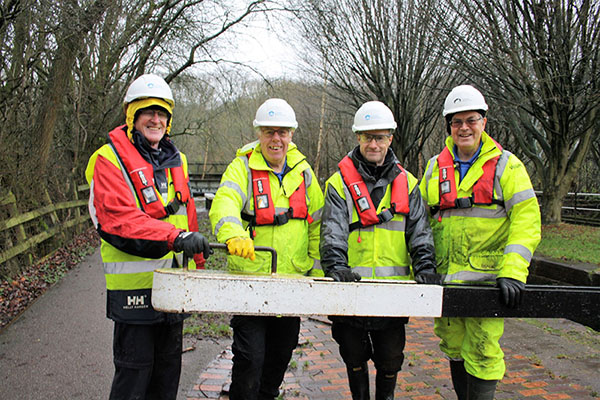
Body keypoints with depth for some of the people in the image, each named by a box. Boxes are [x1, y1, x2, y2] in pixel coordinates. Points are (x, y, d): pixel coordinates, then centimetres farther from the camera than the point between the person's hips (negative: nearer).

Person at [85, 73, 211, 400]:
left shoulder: (176, 159, 13)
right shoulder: (110, 159, -9)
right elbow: (119, 219, -23)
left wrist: (197, 264, 14)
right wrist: (175, 236, -34)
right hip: (135, 283, -6)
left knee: (168, 365, 18)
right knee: (134, 369, 2)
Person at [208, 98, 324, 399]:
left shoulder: (302, 170, 6)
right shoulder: (242, 167, -6)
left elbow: (318, 221, 9)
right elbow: (224, 204, -25)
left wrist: (318, 271, 4)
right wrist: (234, 235, -46)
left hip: (293, 280, 4)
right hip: (251, 278, -4)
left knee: (282, 352, 18)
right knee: (250, 357, -5)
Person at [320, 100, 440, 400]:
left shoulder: (407, 184, 9)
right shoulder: (339, 183, 2)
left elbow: (419, 231, 3)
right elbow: (333, 230, -10)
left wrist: (425, 267, -11)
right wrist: (336, 266, -25)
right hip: (351, 288, -1)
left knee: (390, 360, 11)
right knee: (354, 358, 13)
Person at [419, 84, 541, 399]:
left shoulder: (506, 165, 0)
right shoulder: (434, 168, 11)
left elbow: (526, 219, -8)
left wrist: (513, 272, -20)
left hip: (486, 276, -4)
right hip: (445, 278, 4)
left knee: (482, 353, -3)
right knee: (453, 347, 14)